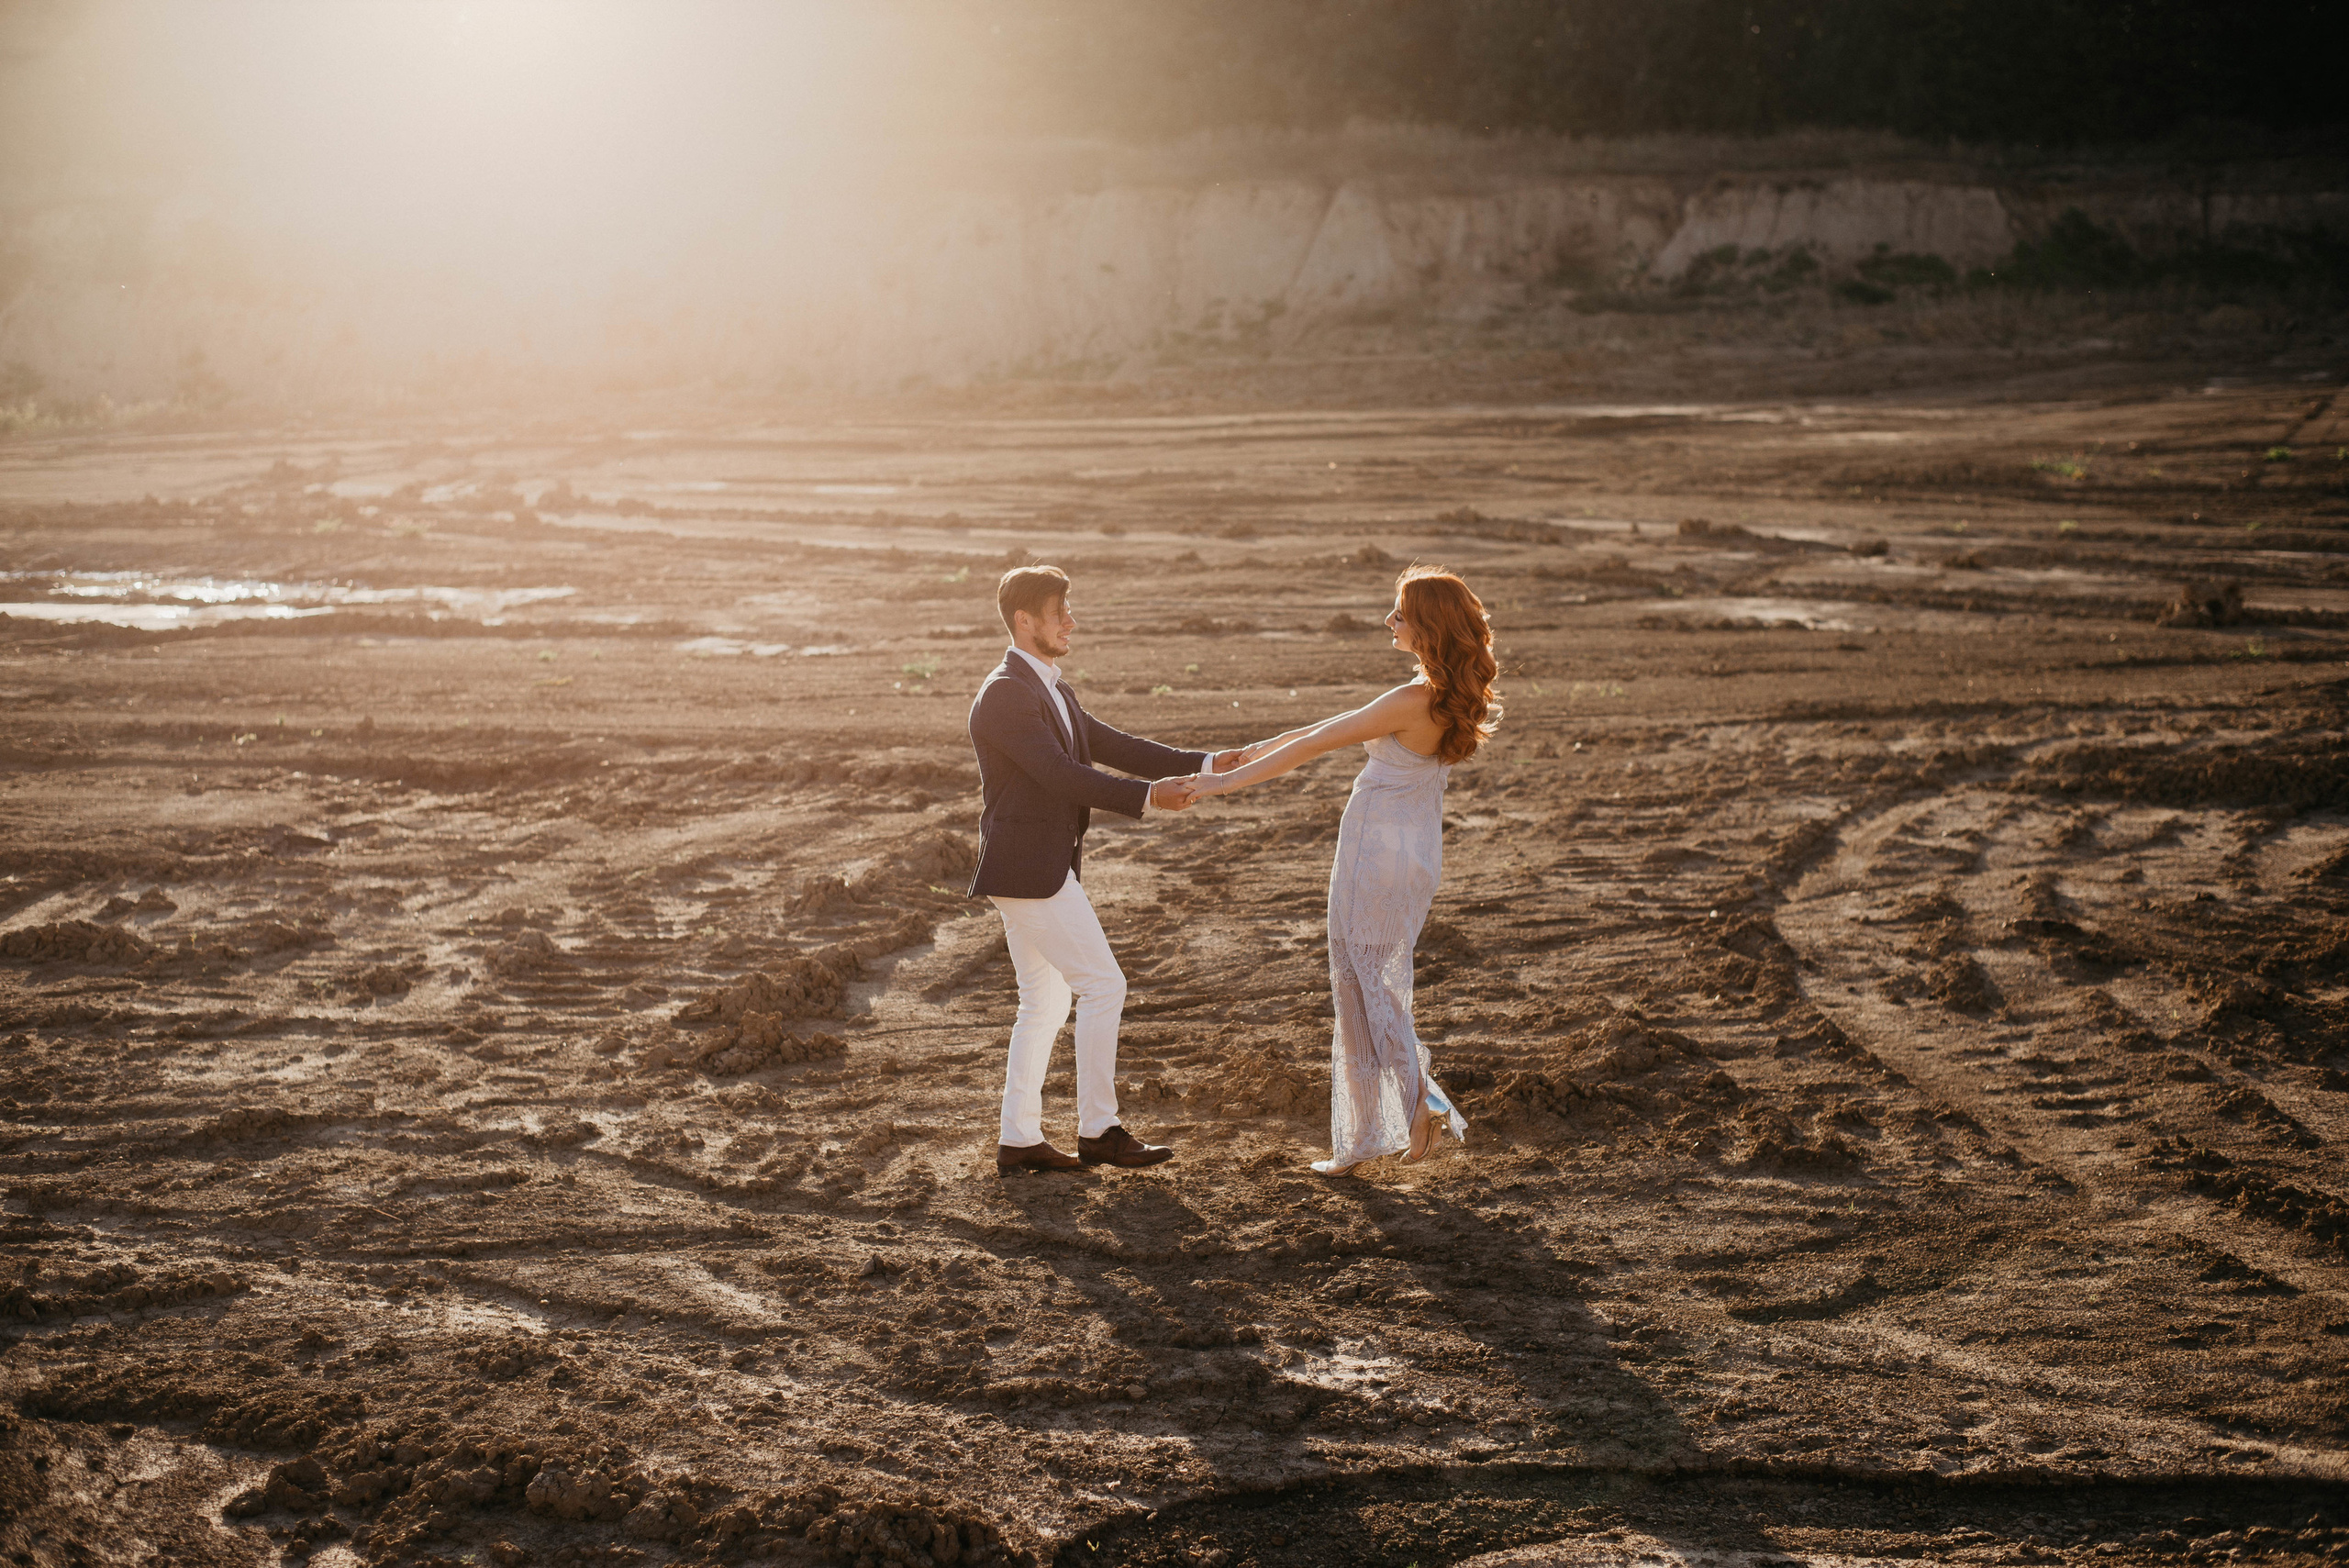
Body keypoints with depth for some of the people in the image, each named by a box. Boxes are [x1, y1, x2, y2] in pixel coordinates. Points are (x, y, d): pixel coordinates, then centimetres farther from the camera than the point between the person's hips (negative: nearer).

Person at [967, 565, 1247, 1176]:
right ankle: (1097, 1130, -2)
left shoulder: (1051, 689, 16)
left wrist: (1204, 765, 4)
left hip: (1043, 868, 10)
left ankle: (1018, 1140, 17)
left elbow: (1113, 746, 13)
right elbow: (1060, 775, -23)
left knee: (1046, 1003, 12)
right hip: (1029, 869, -10)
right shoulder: (1005, 694, -16)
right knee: (1102, 985, -8)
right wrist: (1147, 798, -25)